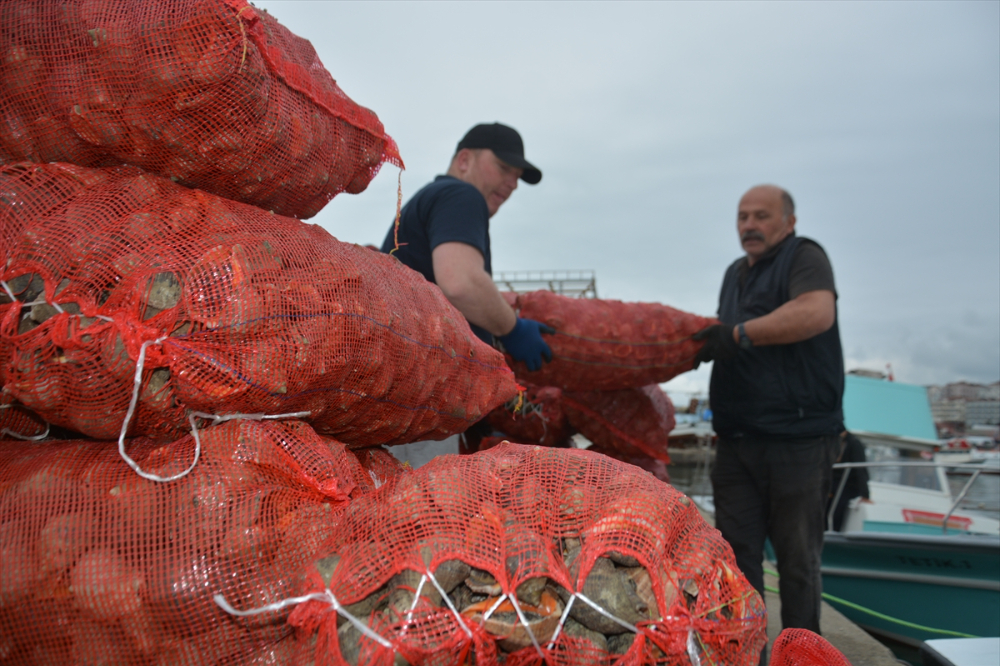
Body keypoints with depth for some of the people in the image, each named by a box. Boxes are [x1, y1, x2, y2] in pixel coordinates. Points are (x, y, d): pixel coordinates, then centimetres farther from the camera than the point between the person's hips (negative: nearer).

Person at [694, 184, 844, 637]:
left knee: (797, 558, 6)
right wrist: (710, 338, 14)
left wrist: (740, 335, -22)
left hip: (797, 439, -7)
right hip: (737, 441, 7)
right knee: (736, 552, 9)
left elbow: (818, 312, -25)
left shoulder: (804, 257, -4)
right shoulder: (735, 273, 21)